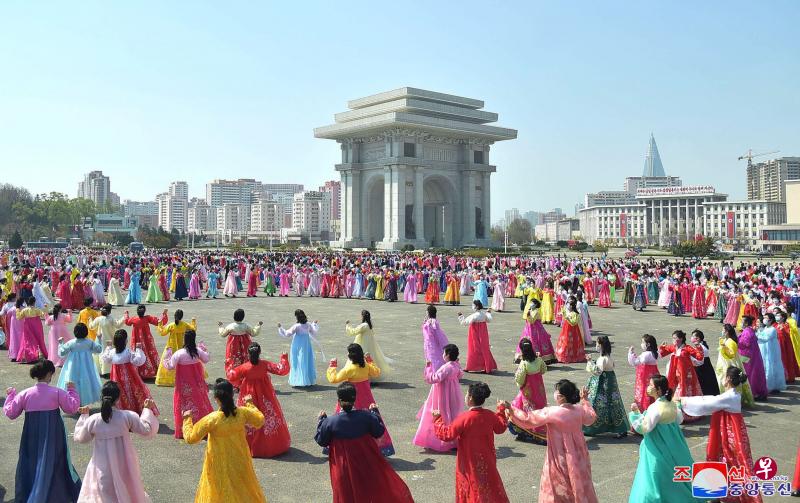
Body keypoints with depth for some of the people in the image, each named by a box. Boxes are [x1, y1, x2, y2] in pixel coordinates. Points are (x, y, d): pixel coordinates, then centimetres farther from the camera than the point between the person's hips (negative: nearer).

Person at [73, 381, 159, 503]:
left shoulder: (93, 420, -13)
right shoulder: (128, 416, -16)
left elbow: (80, 438, 6)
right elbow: (147, 430, -7)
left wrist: (83, 416, 15)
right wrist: (147, 410, 3)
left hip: (103, 467, 0)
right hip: (124, 465, 1)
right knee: (129, 493, 21)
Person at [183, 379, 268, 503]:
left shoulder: (211, 419, -25)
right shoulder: (242, 413, -16)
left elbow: (191, 438, -16)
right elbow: (260, 421, 3)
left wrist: (187, 420, -1)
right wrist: (250, 404, 15)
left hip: (219, 467, -3)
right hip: (240, 463, 3)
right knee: (245, 490, 24)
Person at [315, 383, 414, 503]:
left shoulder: (330, 422, -17)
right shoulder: (366, 416, -15)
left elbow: (321, 441, -3)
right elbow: (379, 432, -1)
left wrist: (322, 420, 9)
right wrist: (375, 412, 10)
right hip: (368, 465, 1)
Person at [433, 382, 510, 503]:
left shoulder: (464, 418, -25)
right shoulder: (490, 415, -7)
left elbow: (447, 435, -21)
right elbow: (501, 427, 13)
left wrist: (437, 419, -10)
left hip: (470, 464, -5)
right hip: (487, 460, 5)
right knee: (490, 486, 20)